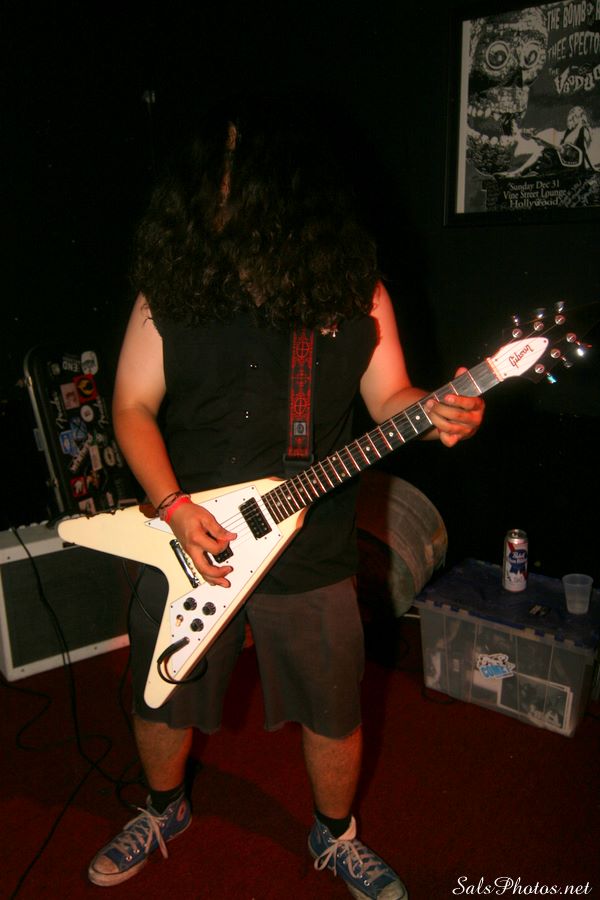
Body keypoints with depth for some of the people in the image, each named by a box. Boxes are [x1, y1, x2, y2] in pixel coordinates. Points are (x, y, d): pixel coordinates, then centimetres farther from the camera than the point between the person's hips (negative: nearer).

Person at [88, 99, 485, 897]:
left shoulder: (354, 291, -6)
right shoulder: (171, 287, -6)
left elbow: (389, 398, 1)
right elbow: (132, 407, -2)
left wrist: (436, 413, -22)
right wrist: (173, 507, -15)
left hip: (311, 555, 0)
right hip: (185, 545, 1)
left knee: (333, 716, 15)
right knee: (161, 702, 20)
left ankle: (335, 835, 48)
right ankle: (165, 810, 54)